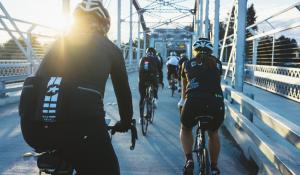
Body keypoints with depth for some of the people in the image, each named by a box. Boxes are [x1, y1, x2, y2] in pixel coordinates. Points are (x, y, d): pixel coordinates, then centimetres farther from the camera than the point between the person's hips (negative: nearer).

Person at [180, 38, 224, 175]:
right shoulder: (217, 63, 22)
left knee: (185, 129, 30)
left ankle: (189, 160, 12)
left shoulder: (188, 63, 20)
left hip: (194, 102, -1)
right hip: (216, 103, 2)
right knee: (213, 133, 31)